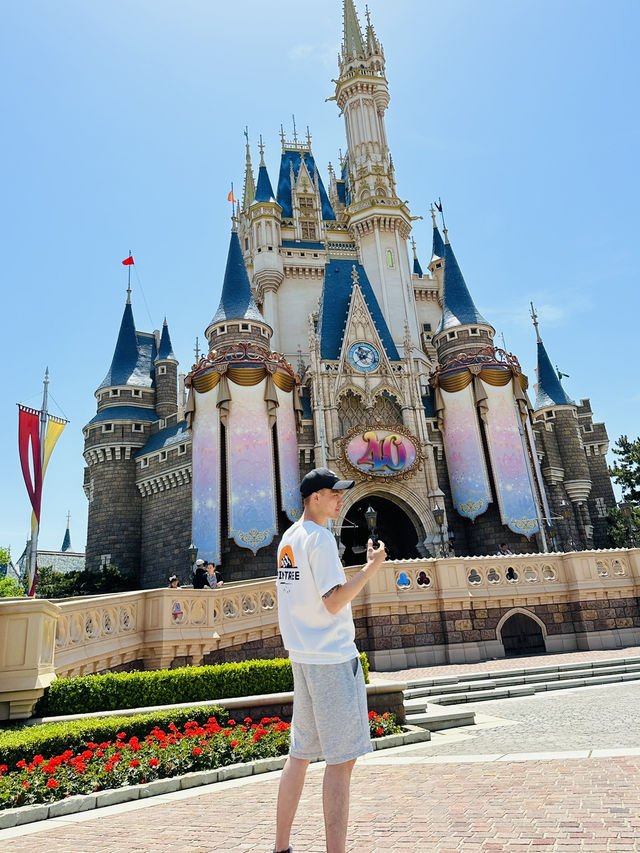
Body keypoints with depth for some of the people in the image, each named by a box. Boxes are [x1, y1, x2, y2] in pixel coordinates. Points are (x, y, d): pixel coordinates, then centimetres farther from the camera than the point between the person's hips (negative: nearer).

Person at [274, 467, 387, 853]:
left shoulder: (289, 538, 12)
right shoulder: (320, 538, -15)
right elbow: (334, 602, -21)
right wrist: (372, 567, -17)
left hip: (302, 655, 9)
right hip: (332, 657, -9)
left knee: (300, 753, 17)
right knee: (342, 758, -1)